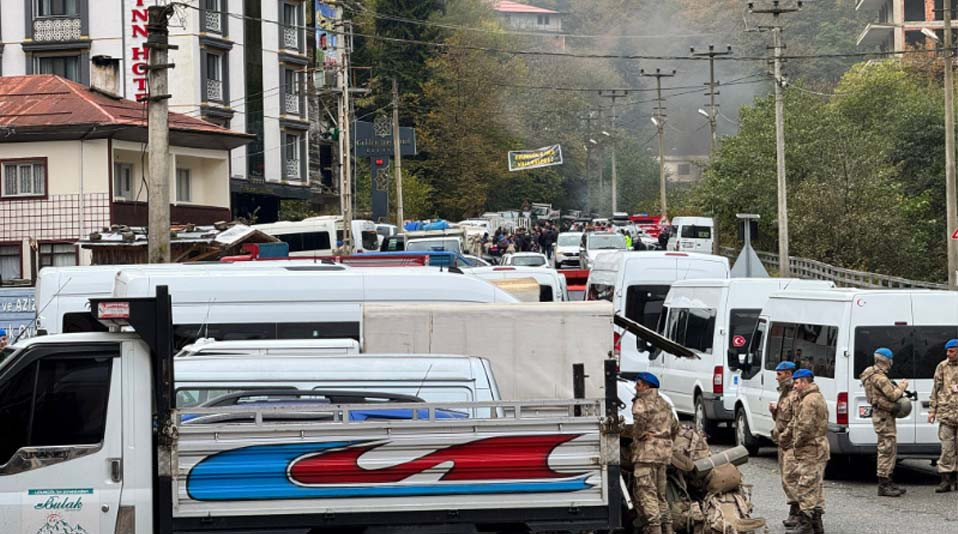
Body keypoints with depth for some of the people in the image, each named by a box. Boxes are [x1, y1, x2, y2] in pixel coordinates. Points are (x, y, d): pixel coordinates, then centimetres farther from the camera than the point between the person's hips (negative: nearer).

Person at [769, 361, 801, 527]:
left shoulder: (795, 394, -14)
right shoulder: (784, 393, 18)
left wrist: (784, 435, -17)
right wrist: (774, 411, 6)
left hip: (791, 443, -10)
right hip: (783, 444, 10)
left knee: (790, 477, -13)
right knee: (786, 479, 11)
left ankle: (796, 512, -13)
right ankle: (796, 513, 15)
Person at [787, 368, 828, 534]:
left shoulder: (809, 400, -16)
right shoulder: (818, 397, 19)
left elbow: (806, 427, -23)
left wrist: (796, 443, -11)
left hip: (810, 451, -11)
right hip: (819, 449, 11)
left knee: (806, 487, -8)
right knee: (816, 487, 14)